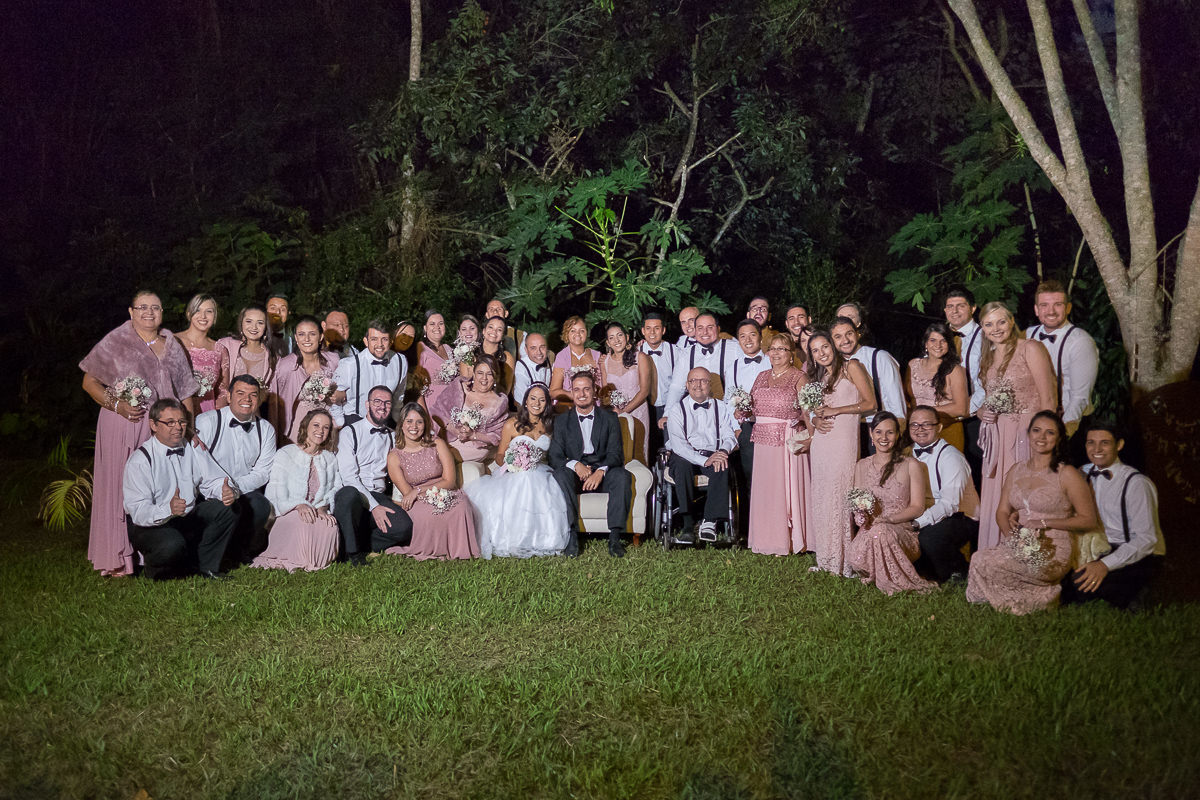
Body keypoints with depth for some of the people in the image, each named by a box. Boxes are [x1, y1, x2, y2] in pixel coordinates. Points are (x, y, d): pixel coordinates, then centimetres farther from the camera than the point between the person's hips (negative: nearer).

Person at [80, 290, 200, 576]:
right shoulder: (116, 341, 2)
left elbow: (186, 392, 16)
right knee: (120, 485, -4)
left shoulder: (172, 345, 14)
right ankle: (118, 559, 2)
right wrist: (117, 405, -13)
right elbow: (89, 382, 1)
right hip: (123, 426, -3)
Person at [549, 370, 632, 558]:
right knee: (561, 474, -32)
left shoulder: (609, 418, 7)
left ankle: (615, 537, -31)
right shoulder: (562, 420, 8)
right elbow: (555, 457, -1)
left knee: (623, 476, -31)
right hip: (575, 473, 0)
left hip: (602, 473, 0)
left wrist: (601, 471, -24)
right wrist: (575, 465, -22)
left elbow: (616, 454, -3)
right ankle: (572, 535, -34)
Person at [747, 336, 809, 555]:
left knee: (787, 487, -3)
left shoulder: (798, 377, 0)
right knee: (764, 488, 6)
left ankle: (789, 541, 5)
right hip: (763, 439, 5)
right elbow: (752, 406, 20)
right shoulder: (761, 377, 17)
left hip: (788, 438, -5)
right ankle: (768, 539, 16)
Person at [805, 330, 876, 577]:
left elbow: (870, 403, -4)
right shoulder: (816, 378, 20)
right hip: (820, 443, 6)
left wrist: (835, 410, -10)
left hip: (843, 442, -6)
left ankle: (843, 561, -4)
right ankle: (825, 559, 8)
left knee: (840, 498, -9)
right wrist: (815, 419, 2)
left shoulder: (851, 367, 1)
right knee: (821, 497, 3)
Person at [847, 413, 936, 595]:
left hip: (902, 530, -2)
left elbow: (917, 507, -2)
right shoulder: (862, 466, 14)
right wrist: (860, 516, -7)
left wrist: (885, 519, -15)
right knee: (857, 554, -35)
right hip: (869, 530, 2)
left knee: (880, 532, -39)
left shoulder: (910, 465, 1)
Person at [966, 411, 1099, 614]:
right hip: (1019, 548, 6)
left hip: (1052, 553, -6)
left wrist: (1044, 523, -12)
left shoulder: (1067, 474, -4)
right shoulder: (1016, 470, 14)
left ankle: (1045, 598, -3)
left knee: (982, 562, -24)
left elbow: (1089, 520, -5)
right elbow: (1002, 512, 14)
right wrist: (1011, 533, -8)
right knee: (980, 558, -26)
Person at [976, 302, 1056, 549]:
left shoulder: (1030, 349, -4)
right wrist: (982, 413, 2)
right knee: (996, 497, 5)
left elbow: (1047, 399, -9)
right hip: (997, 435, 6)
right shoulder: (987, 357, 15)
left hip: (1026, 433, -6)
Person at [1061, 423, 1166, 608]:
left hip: (1140, 557, -6)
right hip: (1102, 551, 6)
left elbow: (1146, 539, -19)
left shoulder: (1137, 483, -14)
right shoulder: (1084, 475, 7)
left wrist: (1105, 564, -30)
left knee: (1081, 584, -31)